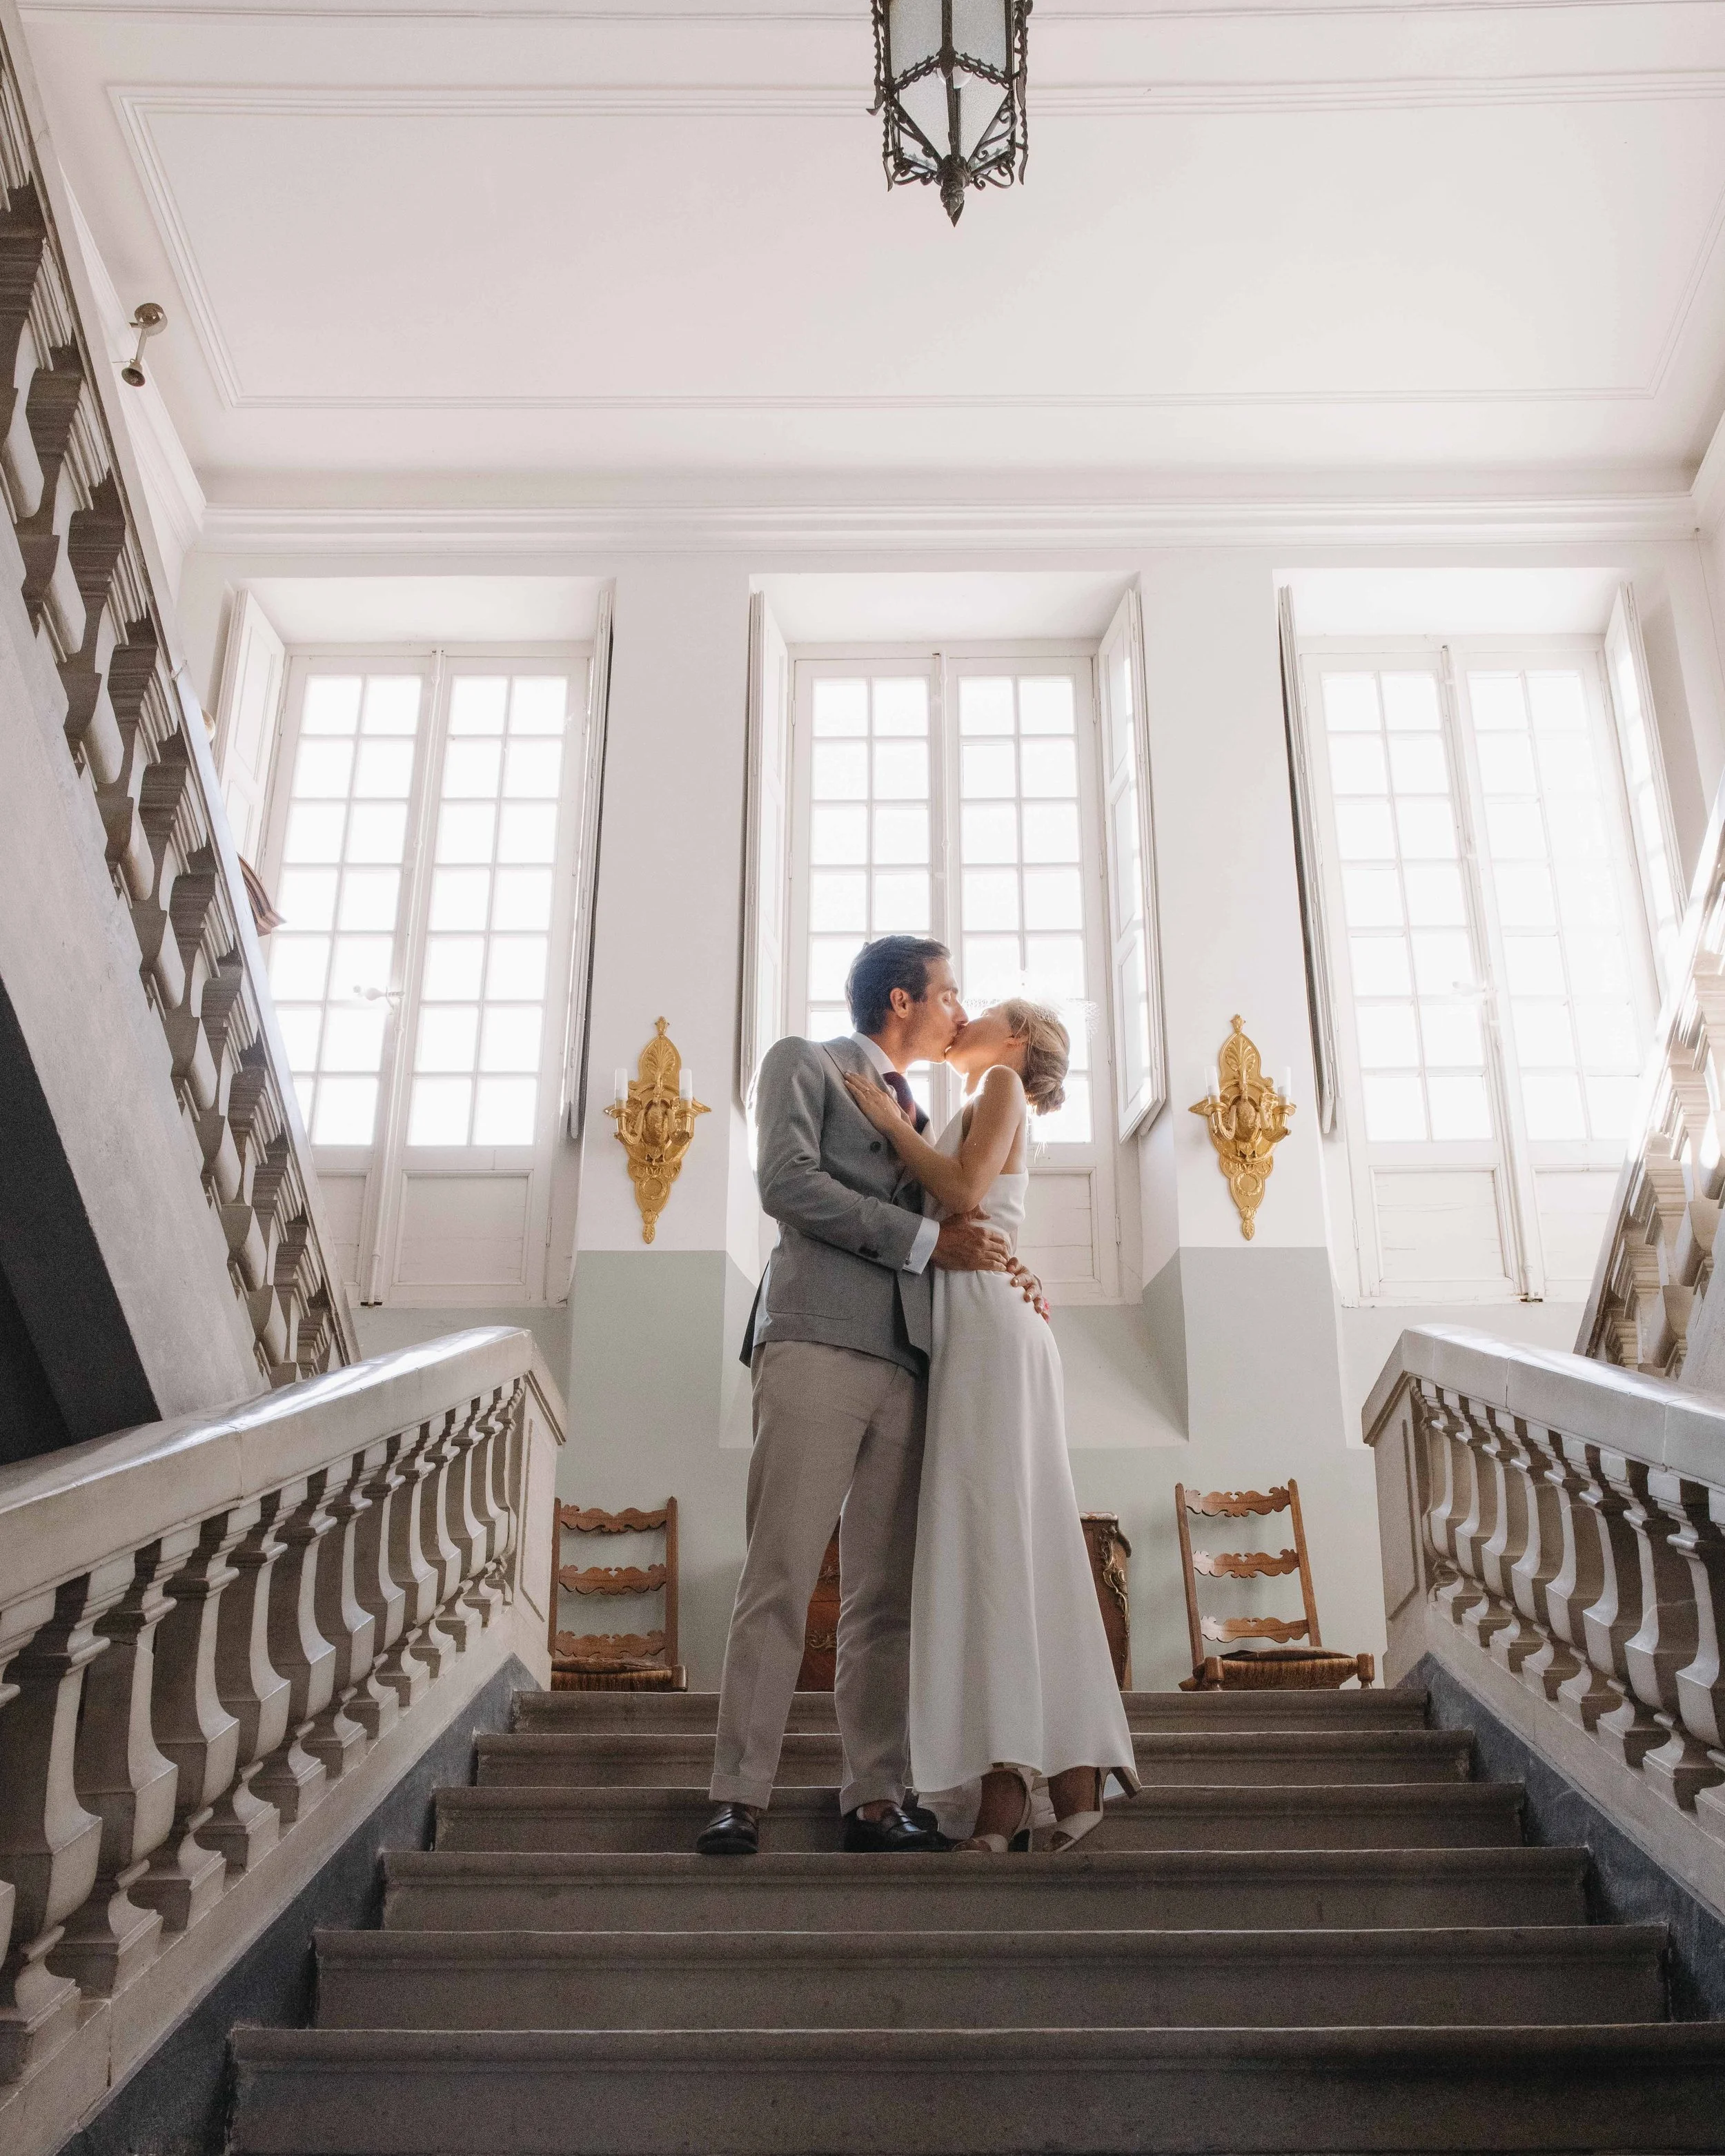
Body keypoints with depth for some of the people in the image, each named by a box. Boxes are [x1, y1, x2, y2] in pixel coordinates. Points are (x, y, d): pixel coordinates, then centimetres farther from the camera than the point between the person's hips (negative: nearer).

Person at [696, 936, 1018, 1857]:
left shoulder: (915, 1116, 30)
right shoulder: (802, 1062, 10)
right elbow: (786, 1183, -7)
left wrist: (997, 1275, 9)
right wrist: (929, 1241, -9)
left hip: (904, 1363, 6)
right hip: (817, 1344, -6)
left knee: (885, 1596, 3)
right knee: (780, 1580, -9)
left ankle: (873, 1799, 6)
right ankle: (738, 1799, -4)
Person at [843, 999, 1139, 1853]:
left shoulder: (1004, 1087, 4)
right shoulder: (980, 1124, 30)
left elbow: (964, 1194, -12)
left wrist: (892, 1123, -2)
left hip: (990, 1328, -9)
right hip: (980, 1337, 9)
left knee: (987, 1538, -18)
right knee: (1030, 1548, -1)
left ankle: (1003, 1786, -23)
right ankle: (1073, 1775, -4)